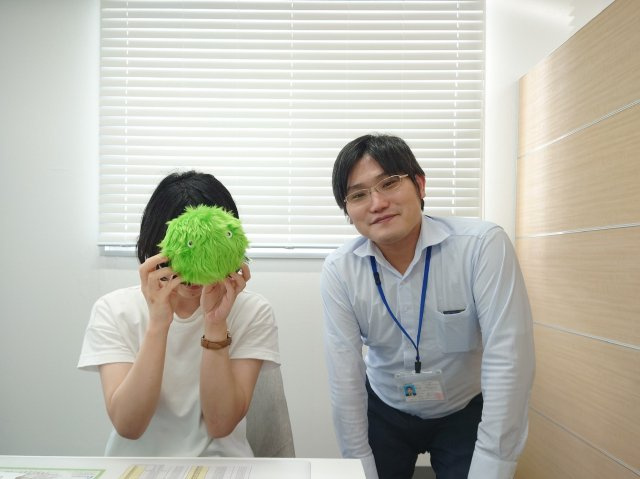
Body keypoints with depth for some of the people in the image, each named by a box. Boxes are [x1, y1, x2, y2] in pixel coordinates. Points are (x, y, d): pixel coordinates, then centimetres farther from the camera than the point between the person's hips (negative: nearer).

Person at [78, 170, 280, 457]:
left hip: (220, 460, 0)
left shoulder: (253, 313, -7)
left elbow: (221, 424, -12)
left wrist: (215, 324, -23)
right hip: (135, 465, 1)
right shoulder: (113, 310, -5)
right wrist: (158, 323, -24)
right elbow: (128, 426, -14)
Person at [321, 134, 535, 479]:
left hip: (466, 411, -1)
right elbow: (344, 377, -15)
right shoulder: (339, 271, -18)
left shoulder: (484, 246, -25)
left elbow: (507, 362, -27)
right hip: (383, 411, 2)